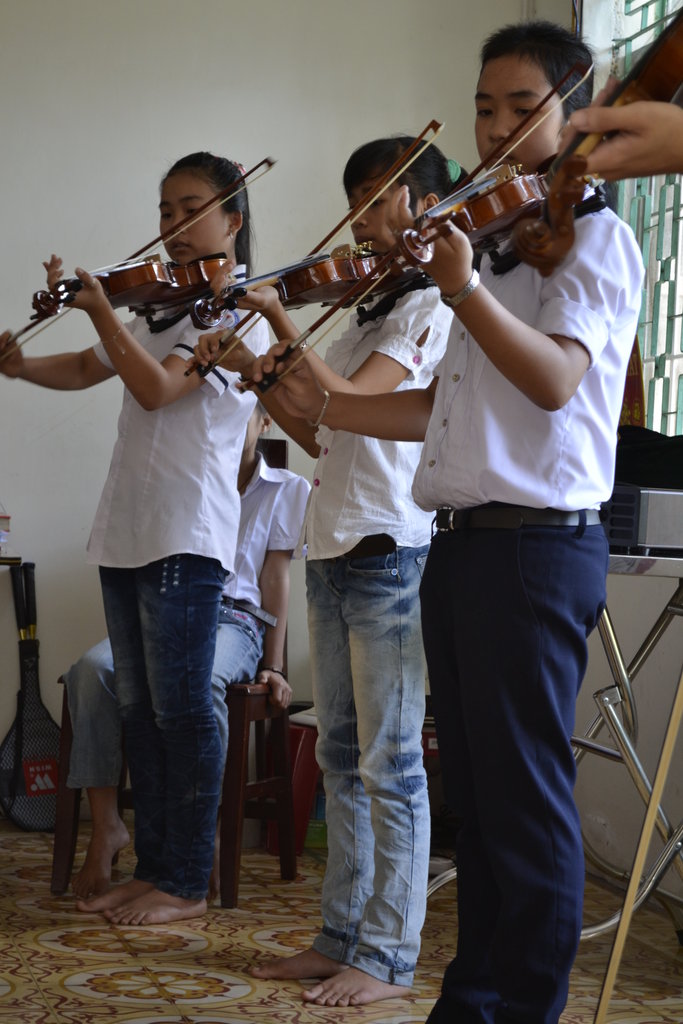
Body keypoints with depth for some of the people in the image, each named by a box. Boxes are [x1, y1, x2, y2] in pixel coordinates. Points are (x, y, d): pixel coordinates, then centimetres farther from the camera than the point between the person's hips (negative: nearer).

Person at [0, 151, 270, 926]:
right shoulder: (160, 304, 19)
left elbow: (155, 388, -18)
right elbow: (85, 370, 20)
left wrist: (98, 308, -22)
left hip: (185, 536, -8)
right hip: (126, 530, 8)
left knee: (180, 709, -4)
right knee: (138, 709, 11)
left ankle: (187, 883, 4)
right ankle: (152, 868, 19)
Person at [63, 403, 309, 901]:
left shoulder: (287, 490, 15)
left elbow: (275, 578, 9)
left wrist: (273, 666, 3)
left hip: (234, 618, -3)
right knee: (92, 669, -32)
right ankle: (106, 825, -30)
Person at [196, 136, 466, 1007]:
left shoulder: (429, 307, -7)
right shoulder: (369, 314, 19)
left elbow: (350, 400, -21)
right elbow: (322, 435, 17)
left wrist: (280, 326, -21)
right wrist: (256, 372, 9)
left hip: (390, 554, -9)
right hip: (333, 551, 9)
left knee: (389, 763, -4)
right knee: (342, 760, 12)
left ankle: (388, 957, 1)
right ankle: (343, 935, 20)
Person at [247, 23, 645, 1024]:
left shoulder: (592, 236, -4)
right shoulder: (493, 241, 21)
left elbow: (555, 379, -22)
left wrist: (464, 289, -35)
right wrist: (327, 406, 15)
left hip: (536, 543, -9)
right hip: (460, 544, 9)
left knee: (525, 792, -6)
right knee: (475, 787, 14)